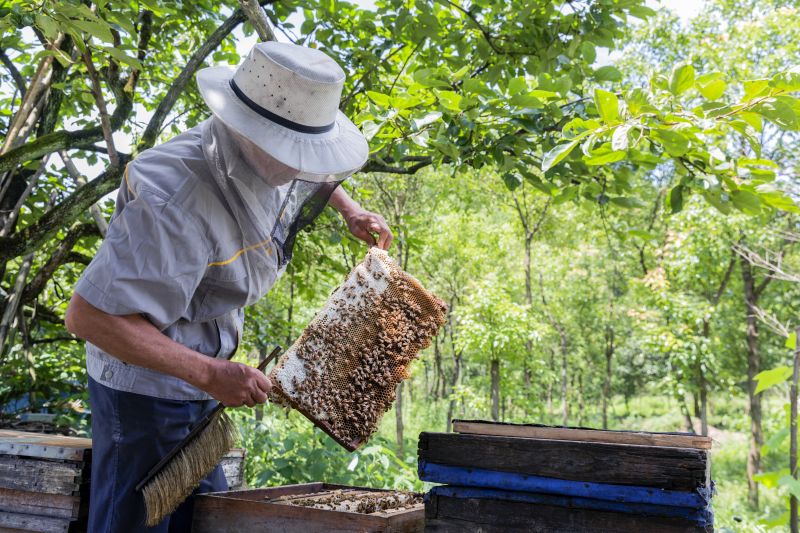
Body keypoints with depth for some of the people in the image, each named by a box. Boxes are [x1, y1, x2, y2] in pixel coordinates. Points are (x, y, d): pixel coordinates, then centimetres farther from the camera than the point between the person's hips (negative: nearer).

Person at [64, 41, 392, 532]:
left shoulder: (263, 155, -6)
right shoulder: (177, 200, -34)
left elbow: (312, 172, 22)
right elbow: (89, 314, -35)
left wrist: (351, 209, 7)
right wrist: (209, 373, -36)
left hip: (197, 382, 9)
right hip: (147, 385, -8)